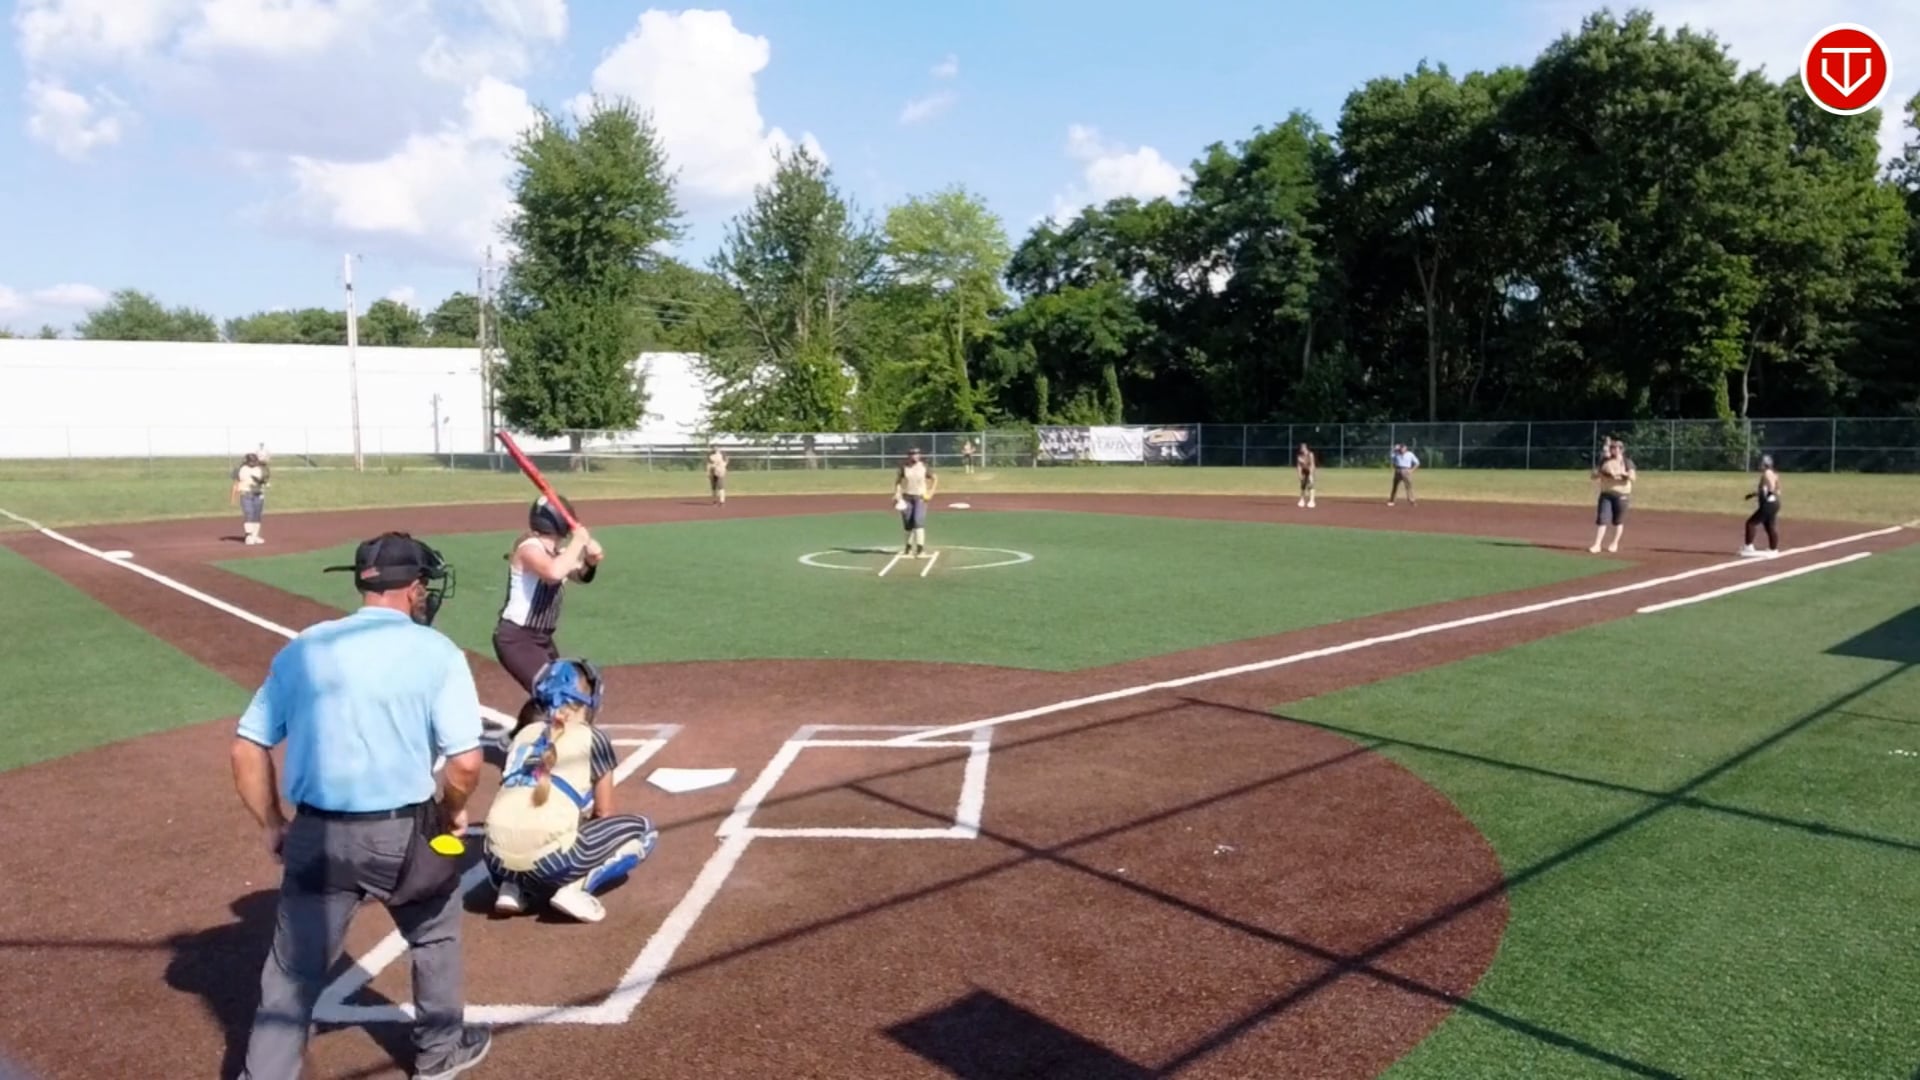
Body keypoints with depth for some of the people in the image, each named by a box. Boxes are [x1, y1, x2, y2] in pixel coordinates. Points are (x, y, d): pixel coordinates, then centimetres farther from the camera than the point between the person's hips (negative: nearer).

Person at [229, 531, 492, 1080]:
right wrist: (450, 813, 5)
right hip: (402, 832, -2)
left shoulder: (303, 648, 4)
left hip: (316, 835, 2)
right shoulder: (436, 652, -8)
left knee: (292, 972, 12)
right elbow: (466, 762, -15)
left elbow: (247, 751, 4)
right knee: (435, 931, 25)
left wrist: (272, 826, 14)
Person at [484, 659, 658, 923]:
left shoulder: (523, 734, 21)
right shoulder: (592, 738, 7)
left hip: (497, 860, 6)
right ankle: (575, 888, -3)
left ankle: (510, 887, 14)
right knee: (642, 829, 16)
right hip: (550, 861, -5)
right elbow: (604, 814, 15)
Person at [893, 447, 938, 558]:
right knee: (908, 523, 7)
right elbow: (898, 481, 6)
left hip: (920, 497, -2)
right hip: (907, 497, 2)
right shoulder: (904, 467, -1)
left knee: (918, 521, -17)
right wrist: (897, 494, -6)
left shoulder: (924, 467, -4)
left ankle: (920, 549, -20)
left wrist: (930, 492, -5)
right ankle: (908, 546, 24)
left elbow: (934, 479, 5)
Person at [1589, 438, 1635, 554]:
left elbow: (1632, 477, -13)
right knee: (1602, 518, -7)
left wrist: (1622, 473, -31)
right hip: (1606, 494, 2)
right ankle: (1597, 545, -10)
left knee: (1618, 520, 5)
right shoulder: (1604, 461, 8)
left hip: (1622, 494, -2)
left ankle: (1615, 543, 20)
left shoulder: (1627, 462, 0)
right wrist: (1601, 473, -16)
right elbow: (1594, 475, 5)